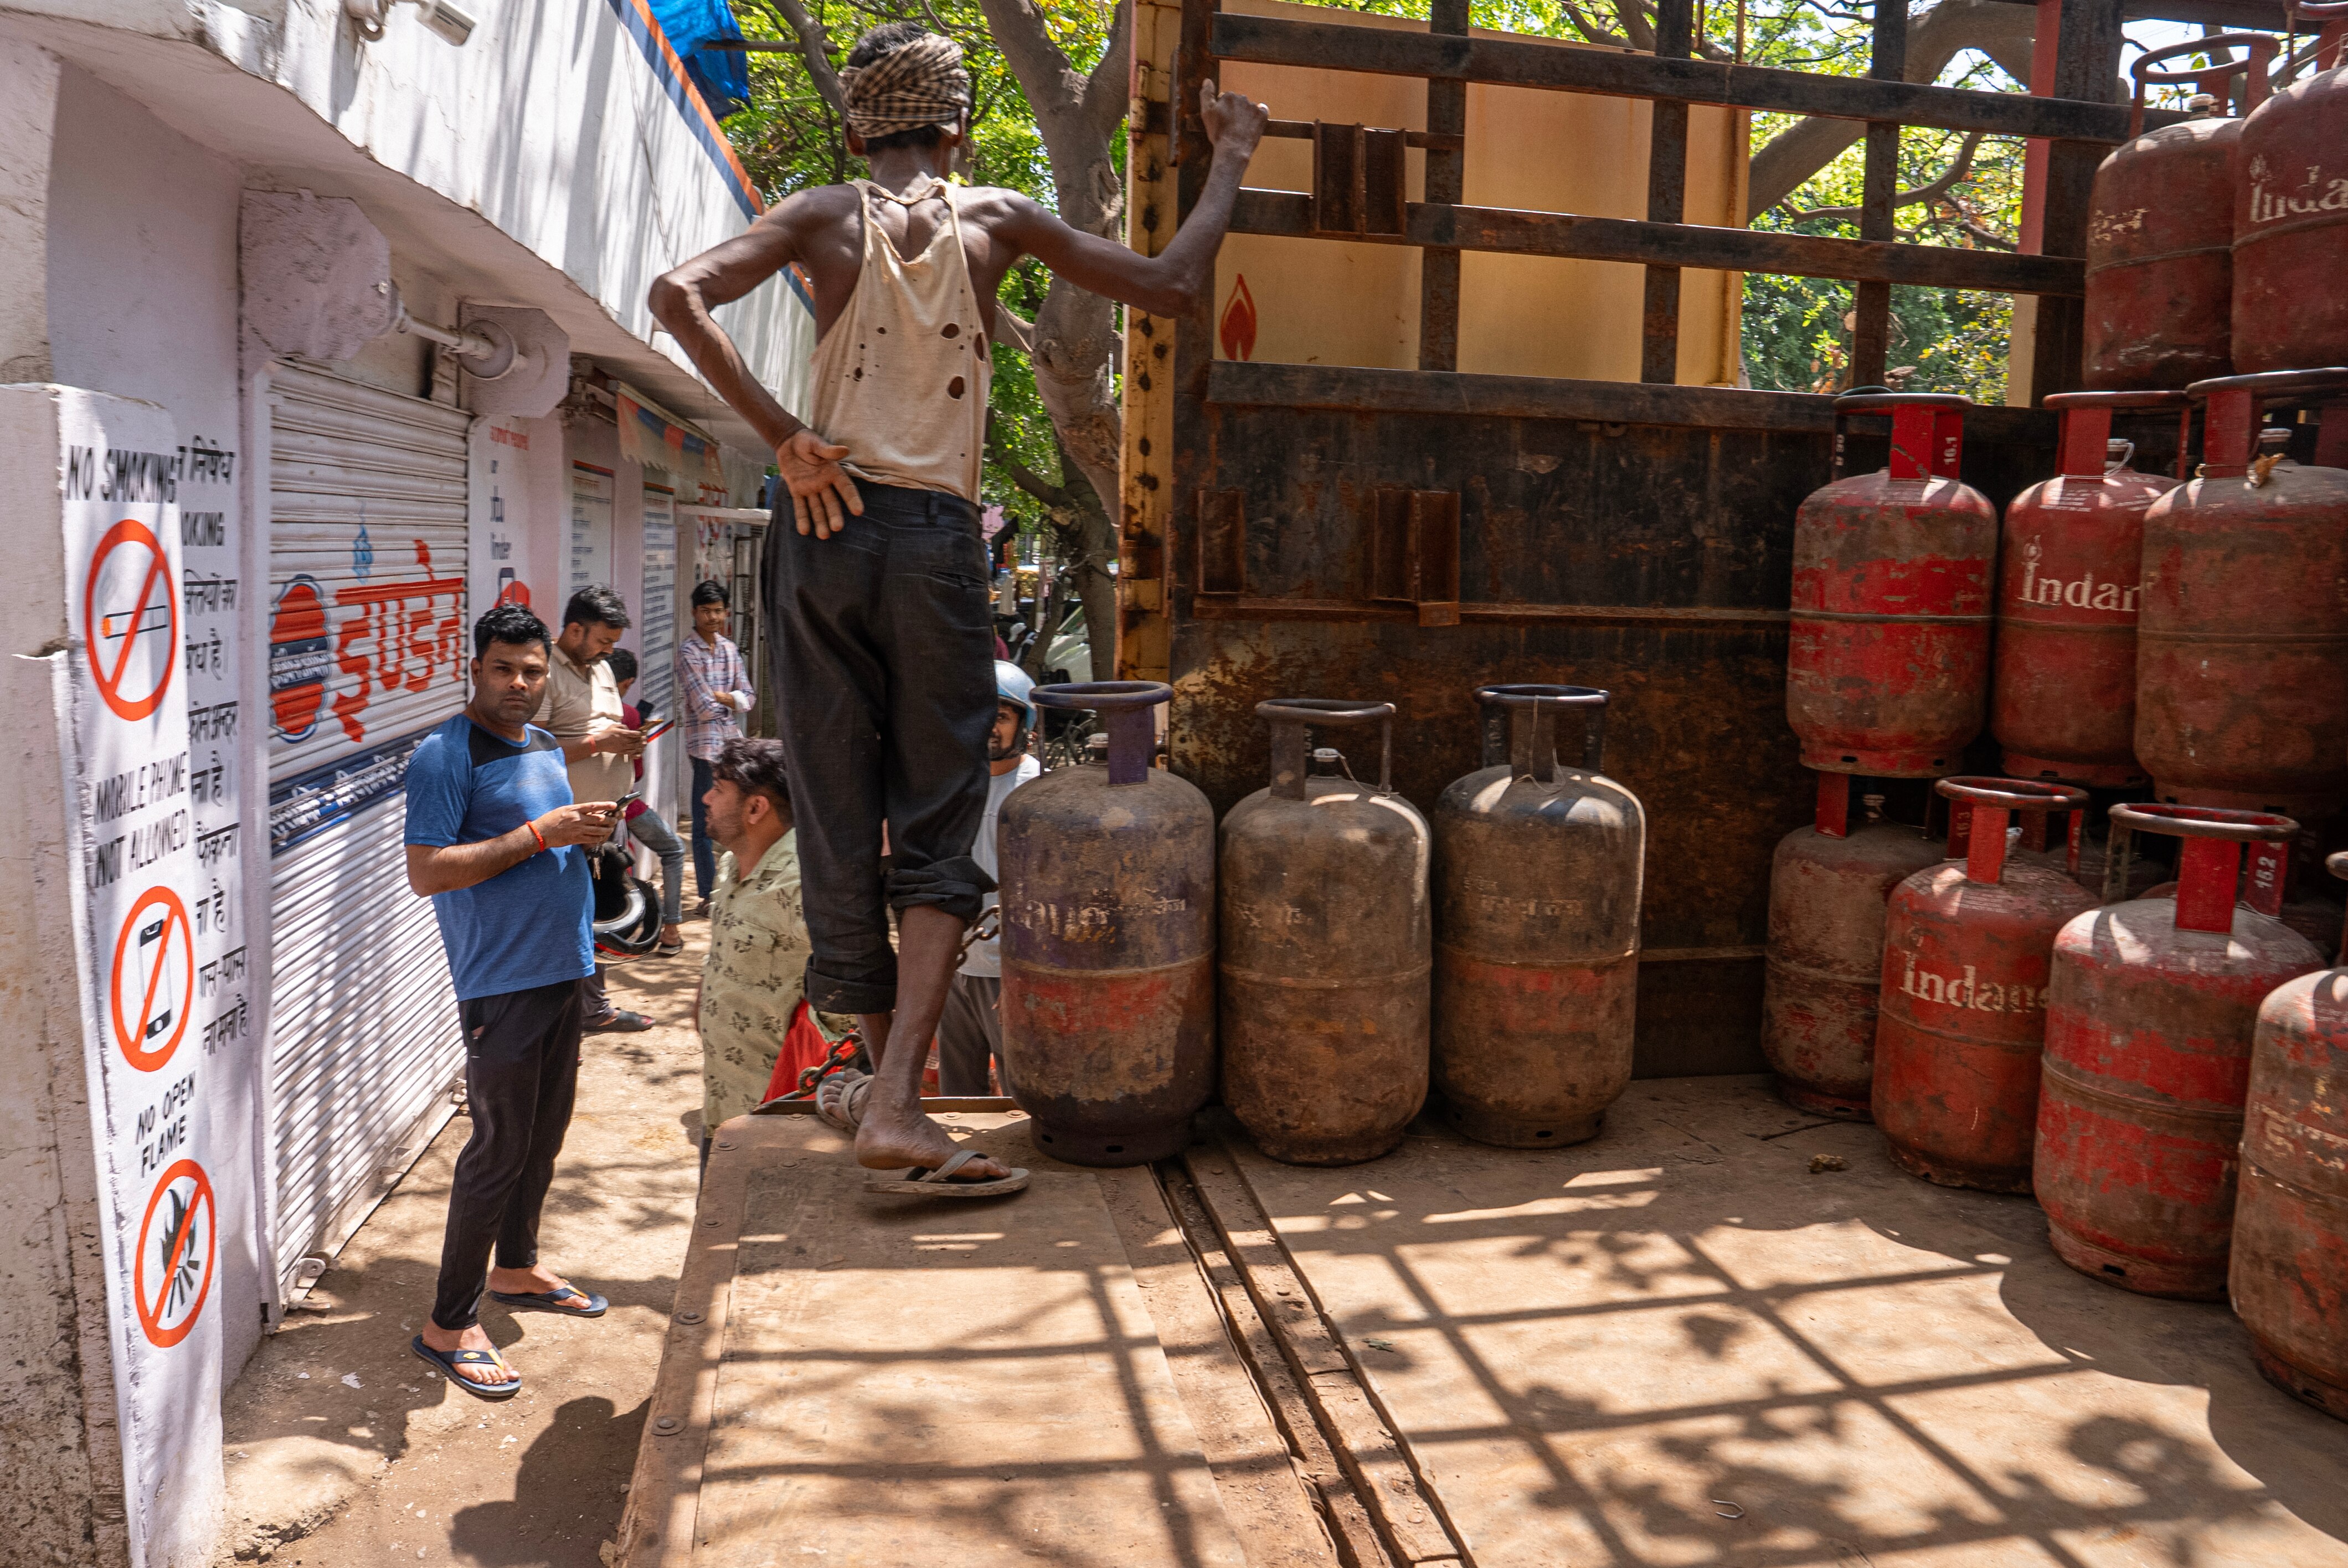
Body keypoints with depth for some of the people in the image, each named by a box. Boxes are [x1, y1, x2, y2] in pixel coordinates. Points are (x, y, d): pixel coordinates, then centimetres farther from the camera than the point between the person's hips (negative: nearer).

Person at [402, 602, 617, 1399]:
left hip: (564, 970, 8)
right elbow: (426, 872, -21)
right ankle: (449, 1325, 8)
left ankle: (516, 1267, 36)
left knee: (545, 1133, 18)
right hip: (501, 981, -8)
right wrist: (539, 834, -22)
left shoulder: (547, 747, 14)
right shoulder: (445, 756, -12)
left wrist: (588, 831, 7)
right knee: (498, 1148, -4)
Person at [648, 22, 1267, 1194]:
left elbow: (679, 295, -8)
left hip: (824, 524, 1)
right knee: (938, 829, 3)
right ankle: (895, 1105, -8)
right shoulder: (996, 219, 8)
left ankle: (889, 1085, 18)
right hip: (938, 538, -1)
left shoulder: (823, 217, 8)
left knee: (839, 821, 9)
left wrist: (779, 433, -4)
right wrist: (1230, 160, 24)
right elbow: (1174, 289, 10)